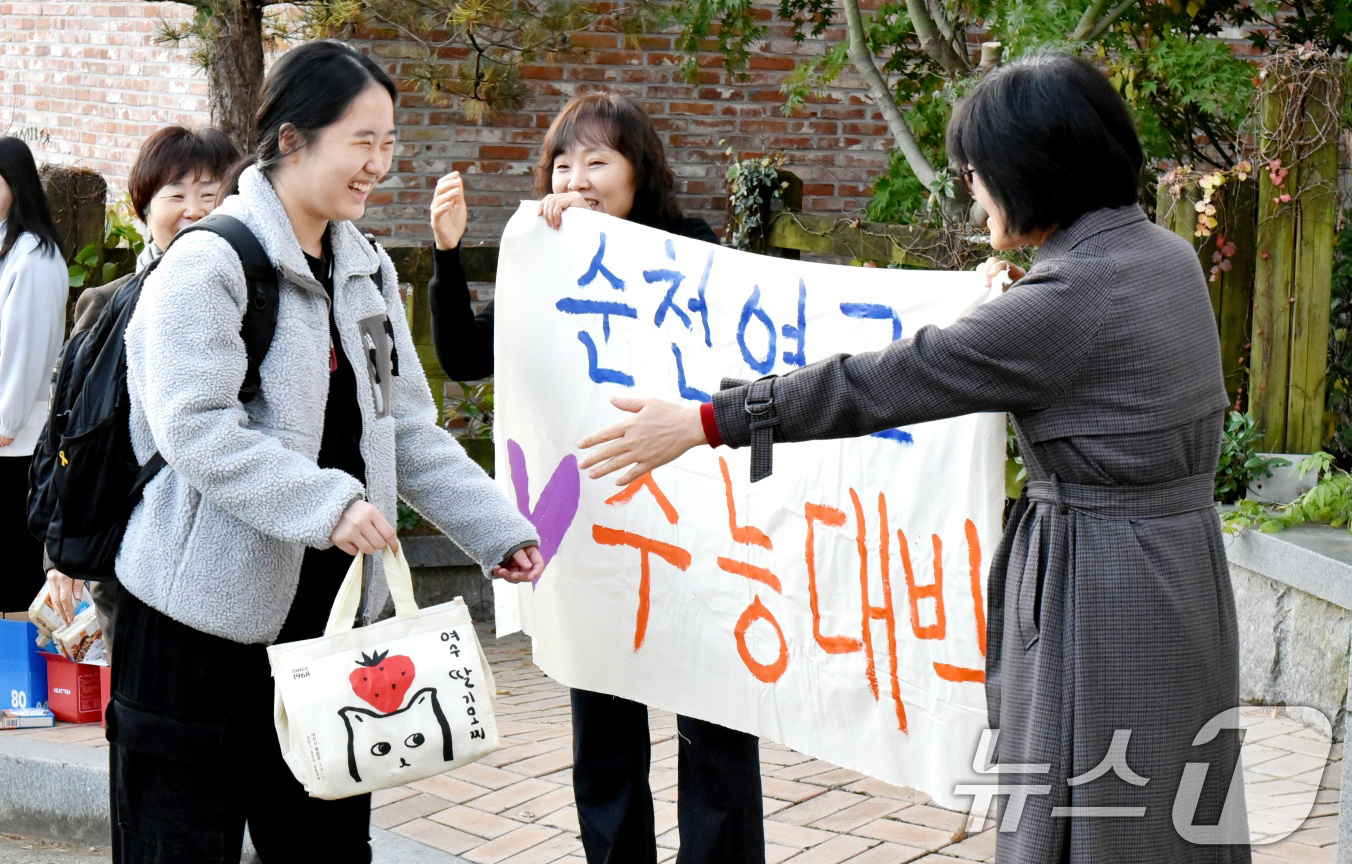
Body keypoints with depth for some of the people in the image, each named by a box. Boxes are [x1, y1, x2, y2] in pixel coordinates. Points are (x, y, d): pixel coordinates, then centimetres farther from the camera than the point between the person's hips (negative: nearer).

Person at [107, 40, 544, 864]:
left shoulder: (366, 270, 12)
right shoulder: (210, 264, -13)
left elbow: (406, 428, 14)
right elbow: (194, 428, -23)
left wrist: (496, 527, 4)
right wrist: (326, 502, -32)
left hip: (327, 606, 7)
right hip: (205, 614, -7)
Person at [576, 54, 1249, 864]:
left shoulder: (1067, 301, -21)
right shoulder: (1167, 254, 5)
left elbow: (887, 382, -19)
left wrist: (706, 423, -14)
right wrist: (1017, 293, 34)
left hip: (1103, 590, -9)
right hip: (1182, 562, 9)